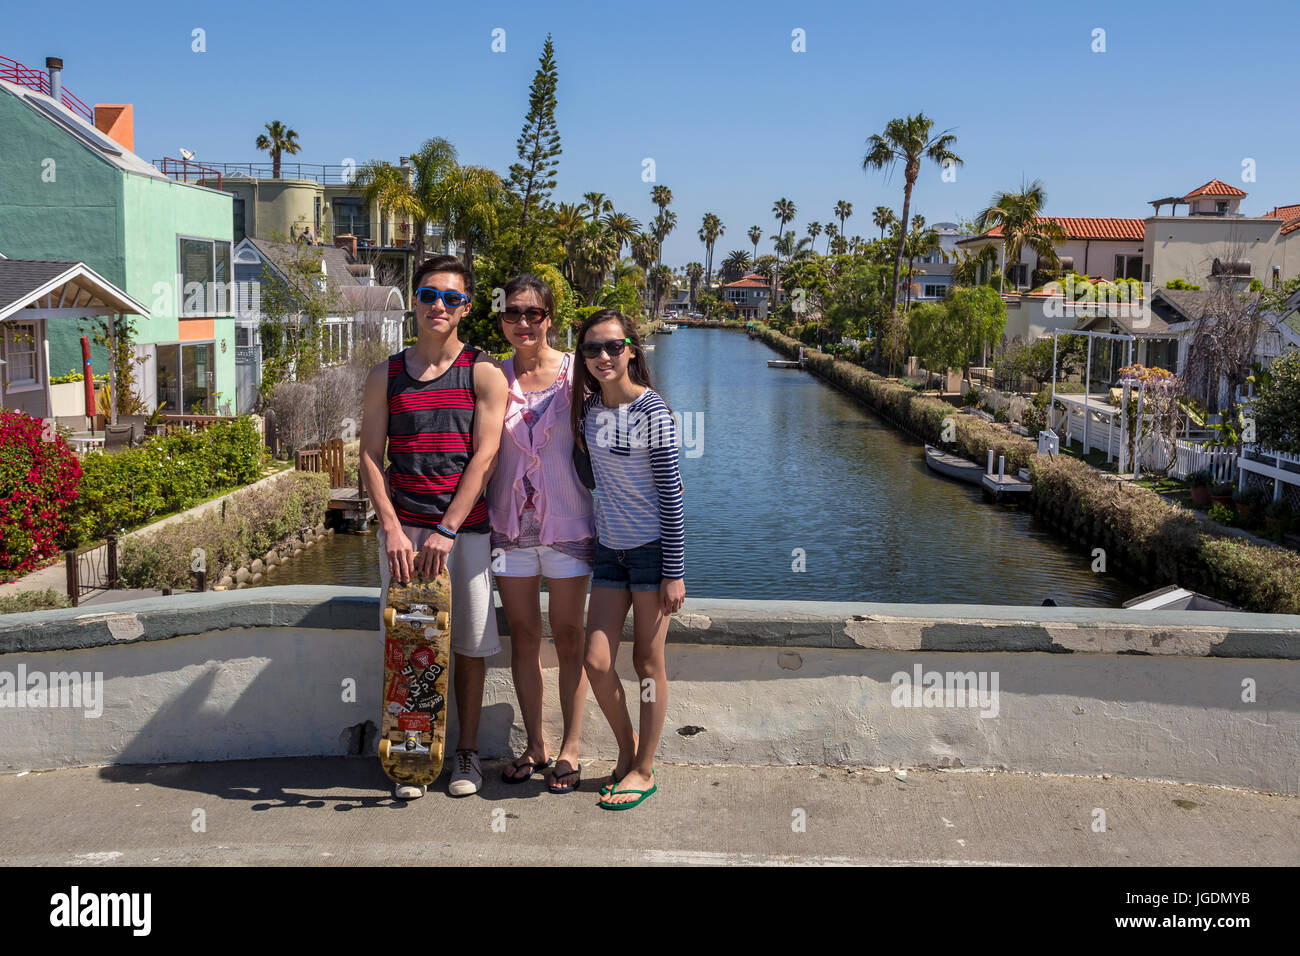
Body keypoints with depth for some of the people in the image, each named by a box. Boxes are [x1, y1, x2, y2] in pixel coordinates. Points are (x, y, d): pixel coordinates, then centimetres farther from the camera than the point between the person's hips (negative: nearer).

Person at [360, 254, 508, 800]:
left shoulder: (484, 374, 1)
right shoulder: (385, 376, 8)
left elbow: (483, 458, -7)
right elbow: (370, 457, 3)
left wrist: (446, 531, -15)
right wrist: (393, 529, -10)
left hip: (466, 527, -1)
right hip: (403, 527, 1)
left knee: (469, 643, 3)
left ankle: (466, 753, 17)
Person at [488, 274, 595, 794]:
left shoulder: (575, 372, -3)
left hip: (567, 522, -2)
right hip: (511, 522, 2)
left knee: (568, 636, 5)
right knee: (523, 635, 9)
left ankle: (570, 747, 17)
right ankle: (534, 744, 22)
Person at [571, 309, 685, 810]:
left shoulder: (652, 412, -12)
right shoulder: (589, 407, 5)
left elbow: (670, 493, -12)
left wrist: (674, 572, -12)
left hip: (653, 547, -5)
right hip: (609, 548, 5)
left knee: (647, 663, 5)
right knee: (597, 662, 1)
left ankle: (644, 769, 20)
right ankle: (627, 747, 25)